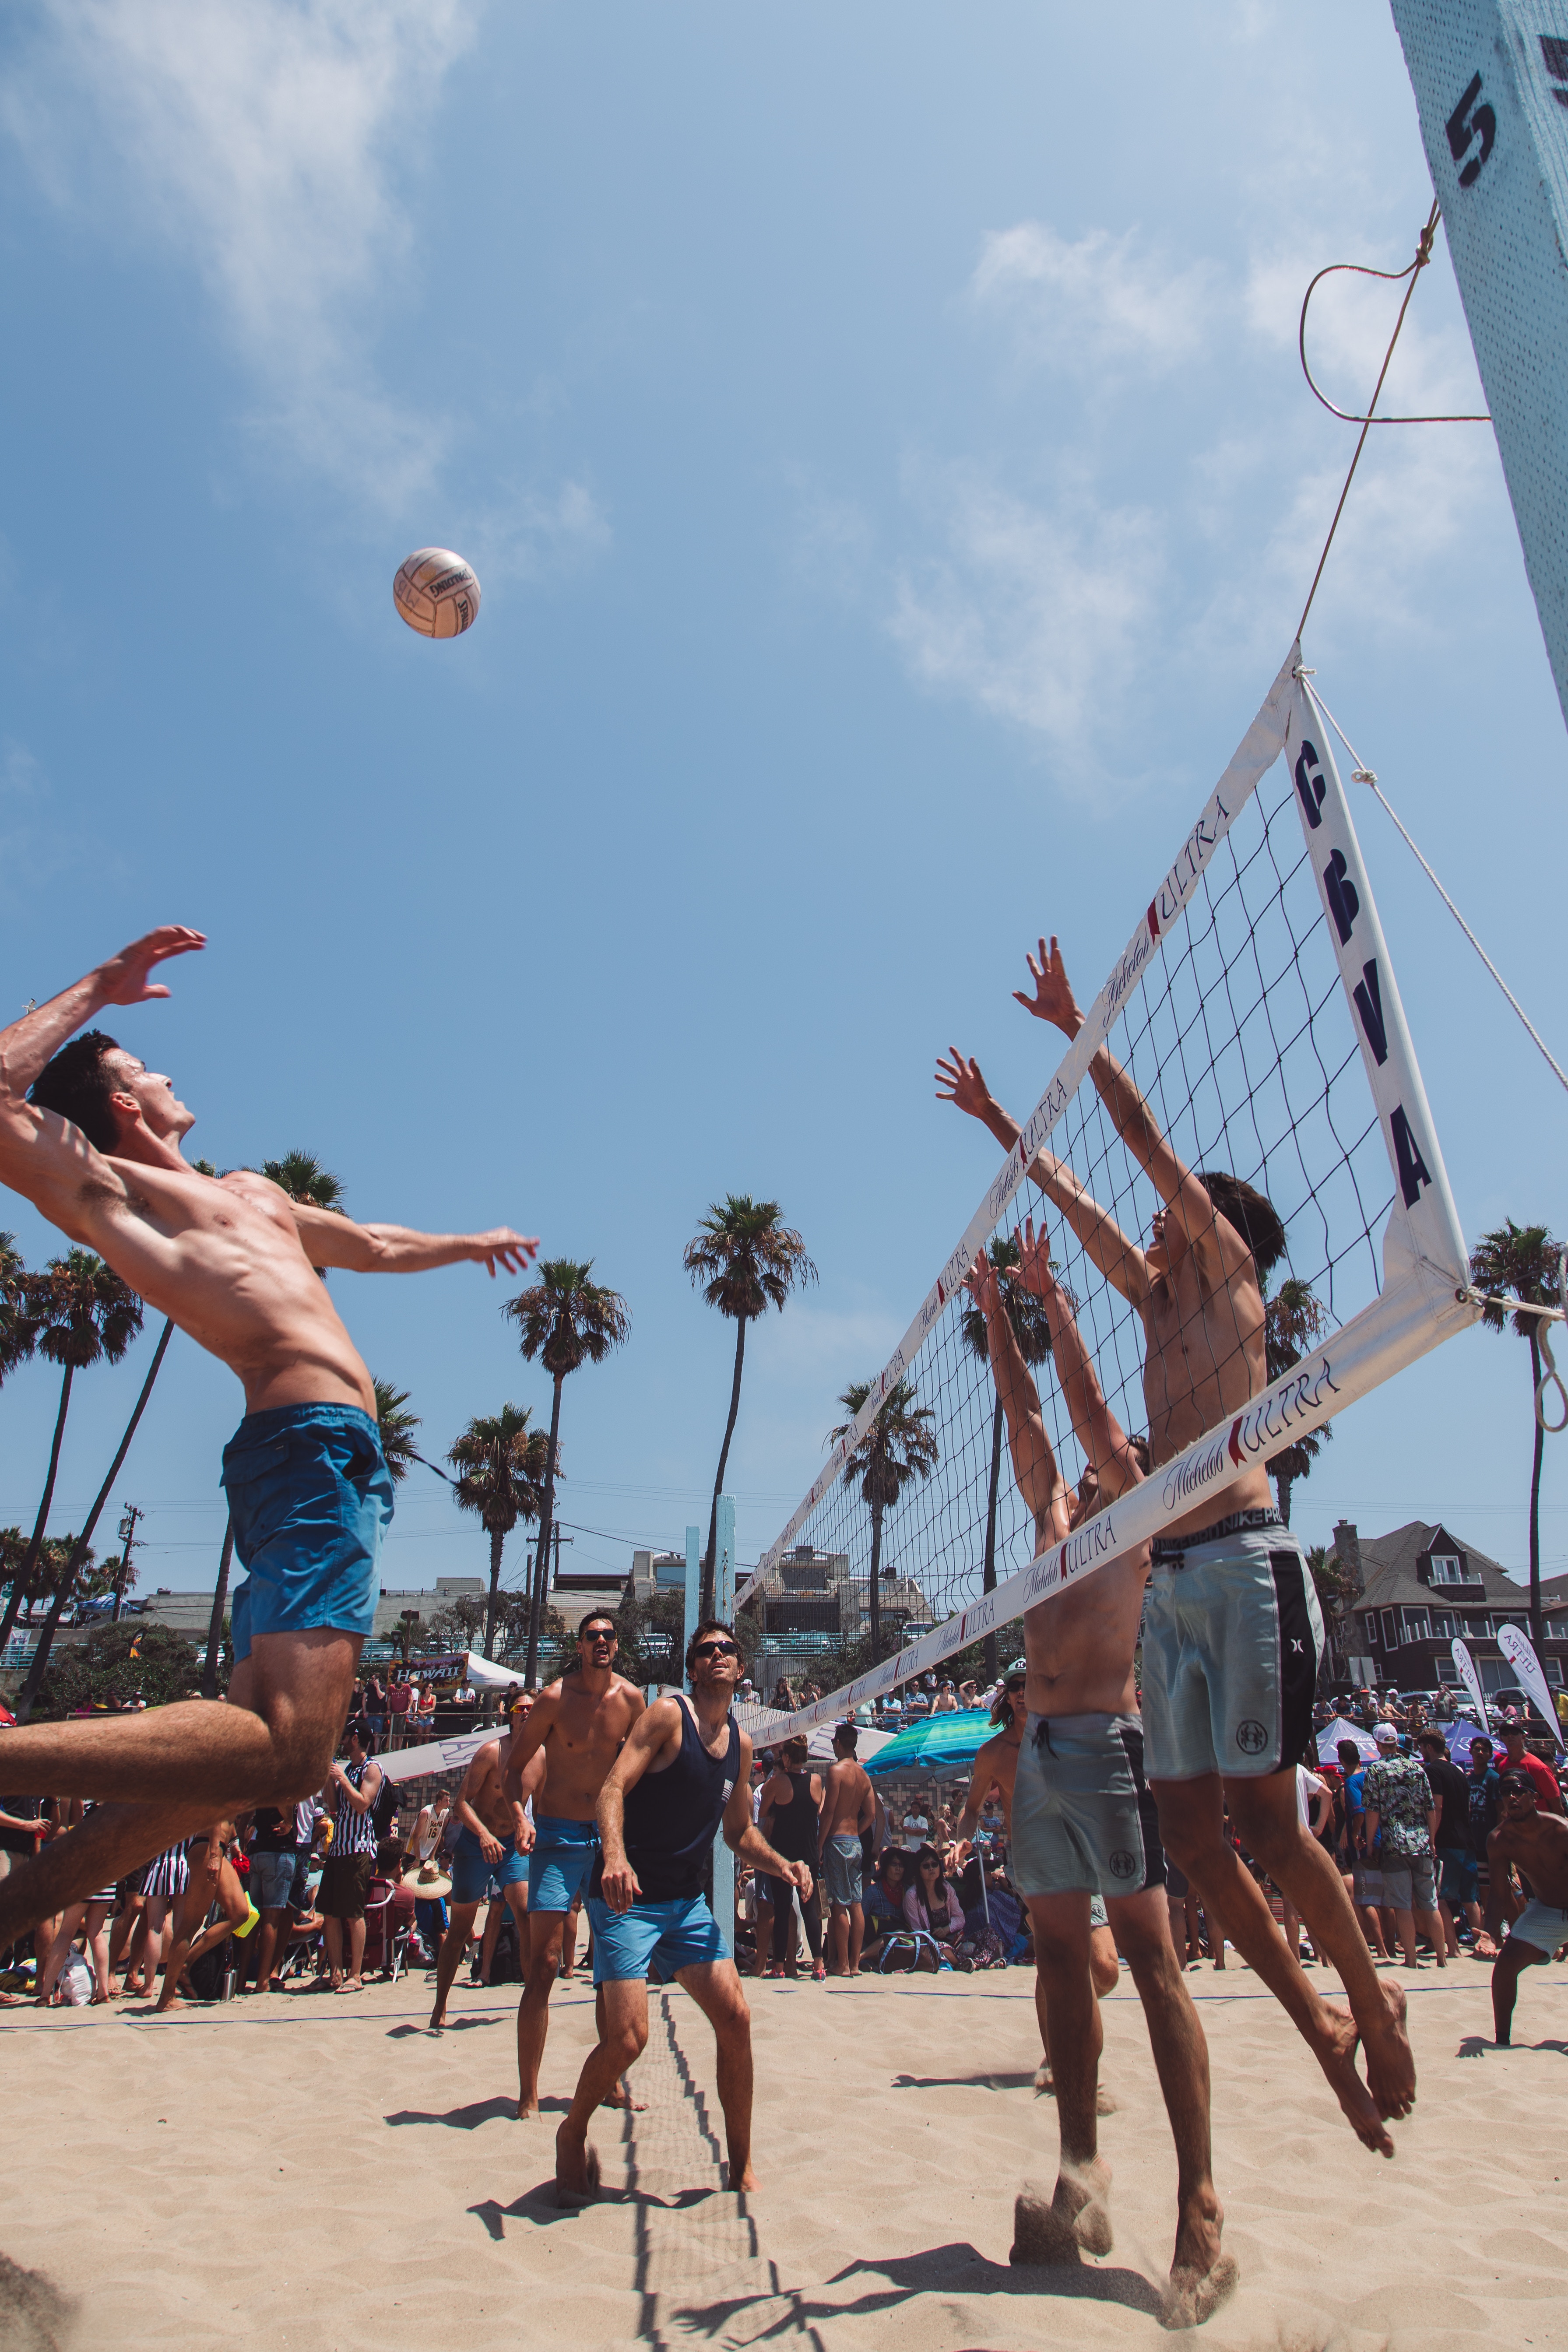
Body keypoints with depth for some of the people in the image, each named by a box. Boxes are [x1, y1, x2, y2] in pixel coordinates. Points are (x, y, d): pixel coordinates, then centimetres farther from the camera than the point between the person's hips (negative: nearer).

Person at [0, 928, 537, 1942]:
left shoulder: (251, 1191, 31)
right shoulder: (102, 1186, 4)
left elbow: (369, 1245, 47)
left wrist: (465, 1243, 61)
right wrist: (98, 992, -3)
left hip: (331, 1450, 10)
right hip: (311, 1438, -10)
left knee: (259, 1741, 9)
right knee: (281, 1752, -24)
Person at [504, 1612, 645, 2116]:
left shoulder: (632, 1699, -1)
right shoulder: (555, 1697, -10)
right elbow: (516, 1766, -5)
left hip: (610, 1834, 4)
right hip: (557, 1835, -4)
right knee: (544, 1964, -7)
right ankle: (528, 2094, 3)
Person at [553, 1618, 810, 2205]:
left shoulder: (740, 1742, 9)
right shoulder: (668, 1714, -12)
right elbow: (613, 1788, -22)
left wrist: (783, 1865, 1)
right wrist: (615, 1855, -39)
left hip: (688, 1902, 6)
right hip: (626, 1895, -6)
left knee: (735, 2018, -2)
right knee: (628, 2037, -13)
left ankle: (742, 2166, 16)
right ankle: (572, 2133, 17)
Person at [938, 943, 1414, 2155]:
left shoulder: (1229, 1268, 5)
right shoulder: (1157, 1297, 22)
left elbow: (1149, 1139, 1)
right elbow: (1074, 1194, 29)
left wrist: (1077, 1029, 5)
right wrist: (997, 1117, 35)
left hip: (1245, 1564, -7)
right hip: (1168, 1578, 7)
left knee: (1261, 1815, -7)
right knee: (1191, 1829, 3)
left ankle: (1374, 2000, 15)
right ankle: (1324, 2026, 15)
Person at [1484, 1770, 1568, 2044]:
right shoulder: (1499, 1839, -17)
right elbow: (1496, 1893, -14)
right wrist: (1491, 1933, -29)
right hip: (1544, 1911, 2)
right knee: (1505, 1963, -12)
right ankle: (1502, 2041, 3)